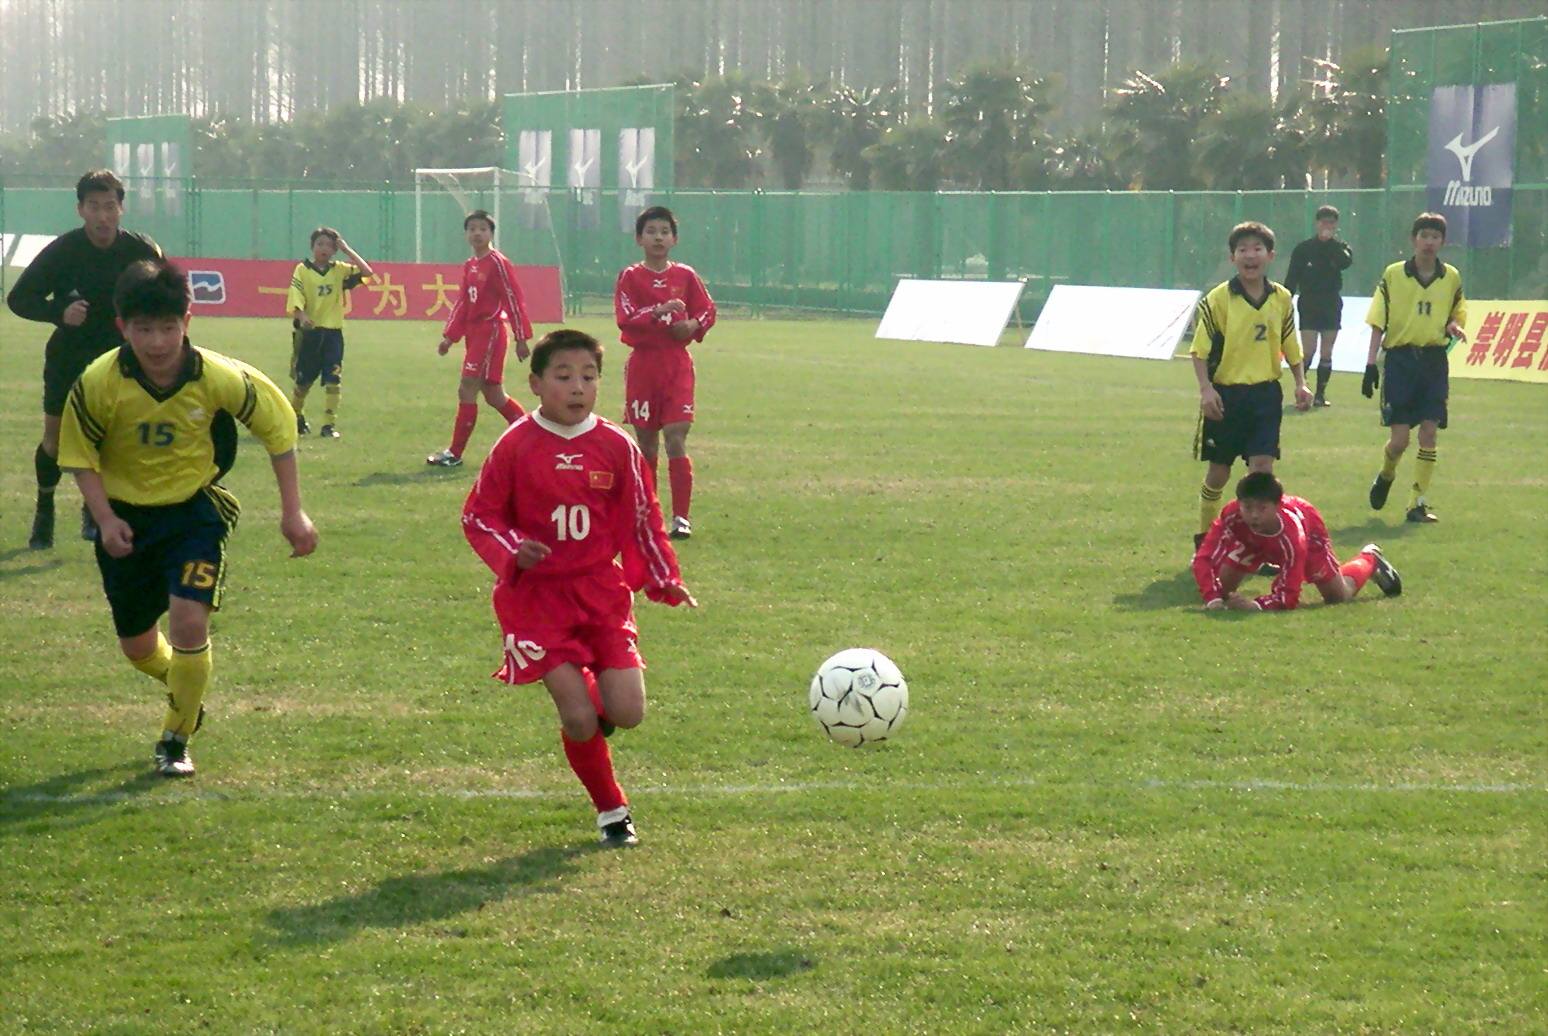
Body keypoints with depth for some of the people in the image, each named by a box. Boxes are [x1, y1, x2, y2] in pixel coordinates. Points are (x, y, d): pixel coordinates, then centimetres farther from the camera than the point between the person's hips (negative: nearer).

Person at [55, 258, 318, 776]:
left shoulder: (219, 378, -21)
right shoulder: (98, 383, -21)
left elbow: (278, 424, -6)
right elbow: (80, 456, -5)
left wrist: (292, 512, -5)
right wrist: (105, 519, -18)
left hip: (194, 508, -2)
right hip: (126, 515, 2)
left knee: (189, 622, -20)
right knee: (137, 646, 10)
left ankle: (175, 742, 2)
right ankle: (184, 687, 47)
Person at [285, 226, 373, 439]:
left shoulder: (340, 270, 5)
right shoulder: (303, 270, -1)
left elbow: (366, 272, -6)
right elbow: (295, 298, -10)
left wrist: (347, 250, -5)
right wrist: (301, 316, -28)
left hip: (333, 332, 1)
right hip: (309, 332, -1)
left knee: (333, 381, -7)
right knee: (302, 381, 10)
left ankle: (329, 425, -2)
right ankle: (296, 417, 32)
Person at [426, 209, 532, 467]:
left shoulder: (498, 264, -11)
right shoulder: (469, 266, 13)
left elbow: (514, 300, -12)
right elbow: (462, 303, 18)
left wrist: (521, 338, -15)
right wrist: (450, 336, 13)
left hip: (490, 332, -9)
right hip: (474, 333, 9)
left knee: (467, 390, -11)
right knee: (493, 395, 13)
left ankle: (455, 453, -6)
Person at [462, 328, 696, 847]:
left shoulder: (617, 446, 0)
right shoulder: (517, 445, -7)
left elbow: (643, 518, 11)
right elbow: (479, 515, -1)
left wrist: (665, 581, 6)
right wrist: (512, 550, -18)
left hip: (602, 590, 3)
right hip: (537, 595, -3)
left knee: (628, 712, -8)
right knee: (578, 717, -11)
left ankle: (589, 712, 30)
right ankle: (611, 810, 12)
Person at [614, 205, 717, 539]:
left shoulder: (685, 275, 6)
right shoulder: (630, 277, -1)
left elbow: (708, 311, 12)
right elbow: (626, 320, -12)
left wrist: (692, 326, -8)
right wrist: (660, 311, -26)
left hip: (677, 364, 0)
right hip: (642, 364, 0)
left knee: (676, 439, -11)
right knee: (646, 443, 8)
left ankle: (681, 517, -13)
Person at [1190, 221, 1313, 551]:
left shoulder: (1281, 298, 4)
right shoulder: (1217, 300, -8)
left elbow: (1290, 346, 15)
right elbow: (1200, 350, -8)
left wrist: (1301, 383, 6)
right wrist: (1206, 388, -18)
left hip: (1265, 394, 2)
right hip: (1226, 395, -2)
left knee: (1263, 468, -7)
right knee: (1218, 472, 9)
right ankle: (1204, 539, 27)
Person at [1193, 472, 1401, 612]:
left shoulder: (1292, 531, -47)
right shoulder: (1232, 517, -45)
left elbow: (1289, 595, -47)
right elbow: (1203, 558, -43)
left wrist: (1257, 605, -65)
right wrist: (1213, 598, -59)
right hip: (1255, 541, 2)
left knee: (1341, 596, 7)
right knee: (1220, 588, -8)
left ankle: (1369, 560, 41)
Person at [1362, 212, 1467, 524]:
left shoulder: (1451, 277, 5)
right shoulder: (1393, 275, -2)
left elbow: (1457, 315, 16)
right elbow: (1378, 323, -2)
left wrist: (1454, 326, -8)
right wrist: (1371, 364, -7)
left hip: (1434, 361, 2)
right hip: (1399, 358, -2)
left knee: (1429, 433, -4)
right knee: (1399, 438, -5)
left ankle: (1418, 503, 3)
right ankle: (1385, 476, 28)